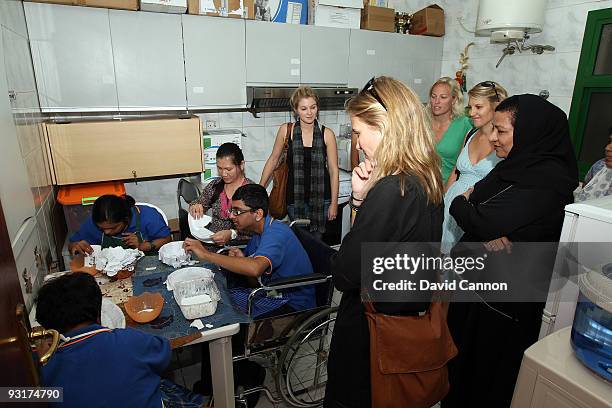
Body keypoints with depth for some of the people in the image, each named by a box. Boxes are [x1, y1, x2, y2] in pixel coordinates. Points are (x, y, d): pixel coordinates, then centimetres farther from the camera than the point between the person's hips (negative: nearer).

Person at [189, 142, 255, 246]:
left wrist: (232, 234, -28)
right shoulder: (214, 185, 8)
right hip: (210, 241, 5)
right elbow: (198, 203, 22)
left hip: (239, 246, -5)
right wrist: (194, 207, -2)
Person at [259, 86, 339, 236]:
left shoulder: (327, 134, -6)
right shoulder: (286, 130, -4)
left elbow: (333, 170, -1)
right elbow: (273, 160, 7)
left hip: (321, 196, 0)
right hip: (295, 196, 0)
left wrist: (334, 202, -2)